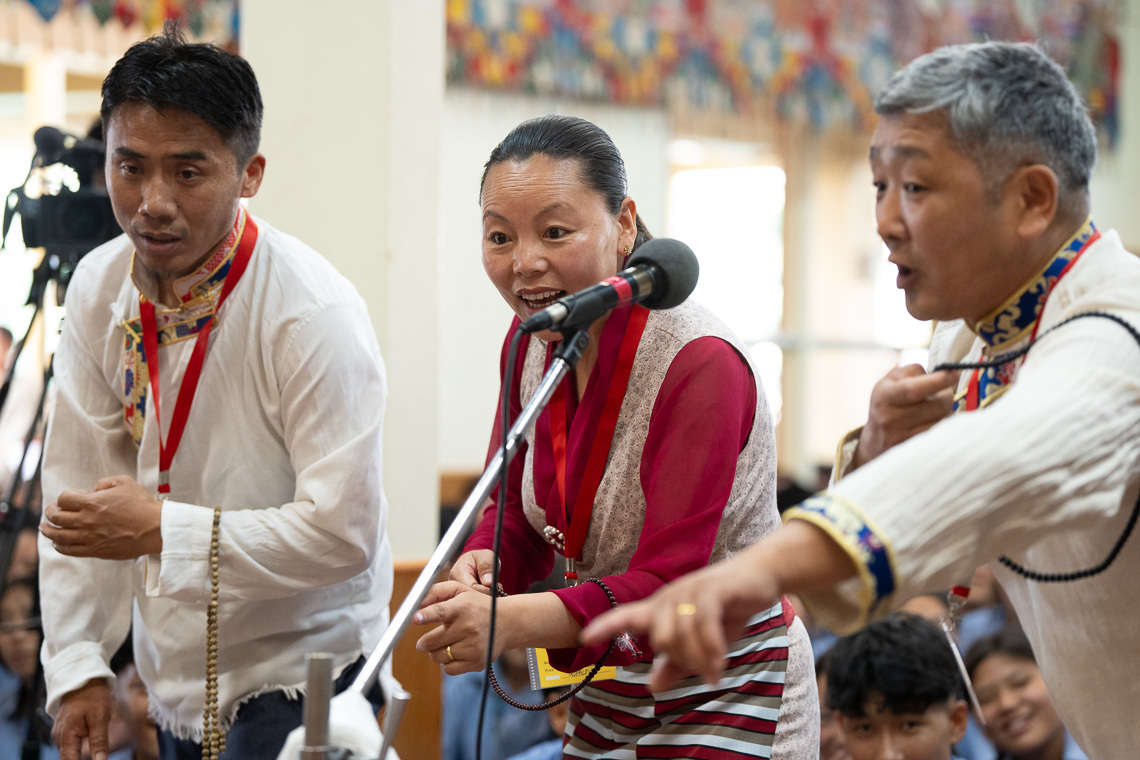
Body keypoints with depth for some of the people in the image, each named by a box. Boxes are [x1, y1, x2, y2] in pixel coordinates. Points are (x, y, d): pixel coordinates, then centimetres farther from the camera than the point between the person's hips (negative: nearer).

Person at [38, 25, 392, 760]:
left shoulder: (314, 315, -21)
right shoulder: (99, 288, -2)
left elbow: (343, 534, -23)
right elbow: (78, 487, 3)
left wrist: (159, 530, -25)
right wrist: (77, 665, -2)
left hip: (299, 671, -5)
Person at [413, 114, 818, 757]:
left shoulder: (702, 364, -25)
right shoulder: (534, 341, -2)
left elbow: (672, 586, -30)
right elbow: (518, 508, 5)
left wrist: (515, 621, -44)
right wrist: (484, 565, -19)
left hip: (726, 701, -7)